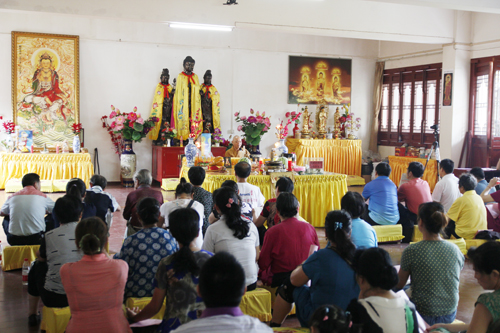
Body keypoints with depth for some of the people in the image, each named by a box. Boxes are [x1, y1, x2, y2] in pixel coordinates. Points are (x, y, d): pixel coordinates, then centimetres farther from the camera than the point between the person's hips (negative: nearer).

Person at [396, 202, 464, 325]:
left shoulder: (411, 251, -17)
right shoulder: (455, 249, -5)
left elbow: (399, 284, -4)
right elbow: (457, 284, 10)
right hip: (450, 316, 5)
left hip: (424, 316, -5)